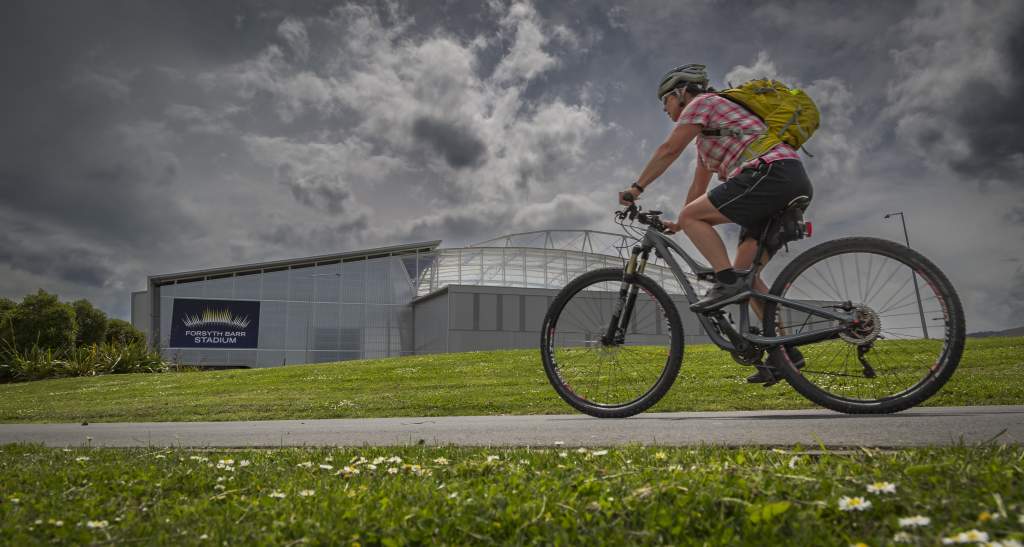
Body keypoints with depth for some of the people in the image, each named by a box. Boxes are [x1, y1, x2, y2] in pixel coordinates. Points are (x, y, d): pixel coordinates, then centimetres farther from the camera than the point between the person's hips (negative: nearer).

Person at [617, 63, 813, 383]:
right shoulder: (706, 134, 33)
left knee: (692, 216, -11)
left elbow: (669, 150, -3)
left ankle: (727, 280, -18)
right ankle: (785, 352, 6)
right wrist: (680, 225, 32)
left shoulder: (703, 102, 5)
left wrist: (637, 187, 3)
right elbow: (700, 185, 34)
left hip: (772, 173, -10)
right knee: (745, 271, 7)